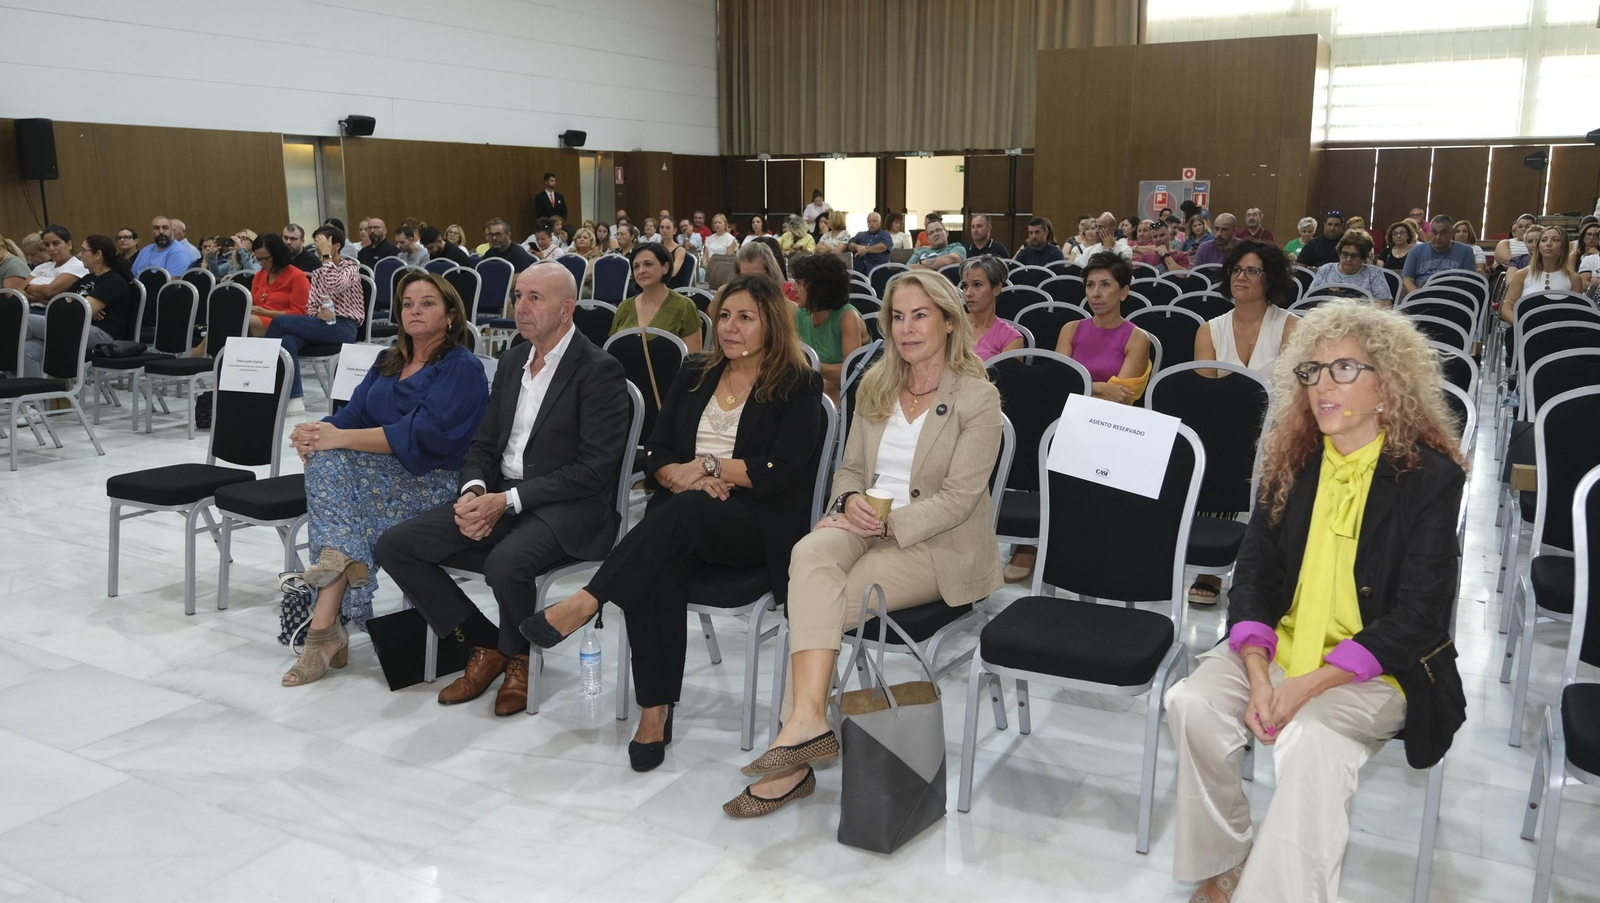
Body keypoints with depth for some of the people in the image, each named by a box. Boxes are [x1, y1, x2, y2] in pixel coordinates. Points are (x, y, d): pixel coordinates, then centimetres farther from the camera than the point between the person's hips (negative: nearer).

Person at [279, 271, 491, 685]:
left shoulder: (462, 367, -4)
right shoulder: (388, 361, 19)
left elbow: (423, 434, -17)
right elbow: (353, 414, 8)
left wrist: (340, 438, -21)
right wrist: (318, 432, -15)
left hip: (433, 482, -6)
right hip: (383, 477, 6)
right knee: (324, 461, -25)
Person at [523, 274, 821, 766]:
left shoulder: (799, 387, 3)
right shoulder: (695, 373, 19)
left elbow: (783, 470, -10)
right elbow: (655, 453, 13)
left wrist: (709, 465, -9)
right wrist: (681, 476, -8)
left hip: (762, 525, -3)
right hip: (683, 520, 4)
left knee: (682, 512, -37)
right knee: (657, 569, -32)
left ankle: (583, 604, -35)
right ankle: (655, 711, -29)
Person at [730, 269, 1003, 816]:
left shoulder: (977, 398, -5)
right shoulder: (875, 386, 13)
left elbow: (957, 499, -11)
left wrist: (886, 522, -19)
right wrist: (852, 501, -7)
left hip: (936, 545, -5)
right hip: (866, 525, 5)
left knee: (815, 597, -27)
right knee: (812, 552, -31)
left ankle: (798, 738, -19)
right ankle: (809, 720, -37)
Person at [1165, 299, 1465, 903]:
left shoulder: (1430, 475, -9)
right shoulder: (1291, 460, 5)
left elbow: (1418, 617, -12)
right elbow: (1253, 574, 3)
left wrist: (1307, 686, -21)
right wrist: (1258, 675, -15)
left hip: (1377, 667, -4)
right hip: (1276, 646, 4)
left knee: (1309, 735, -33)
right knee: (1192, 703, -22)